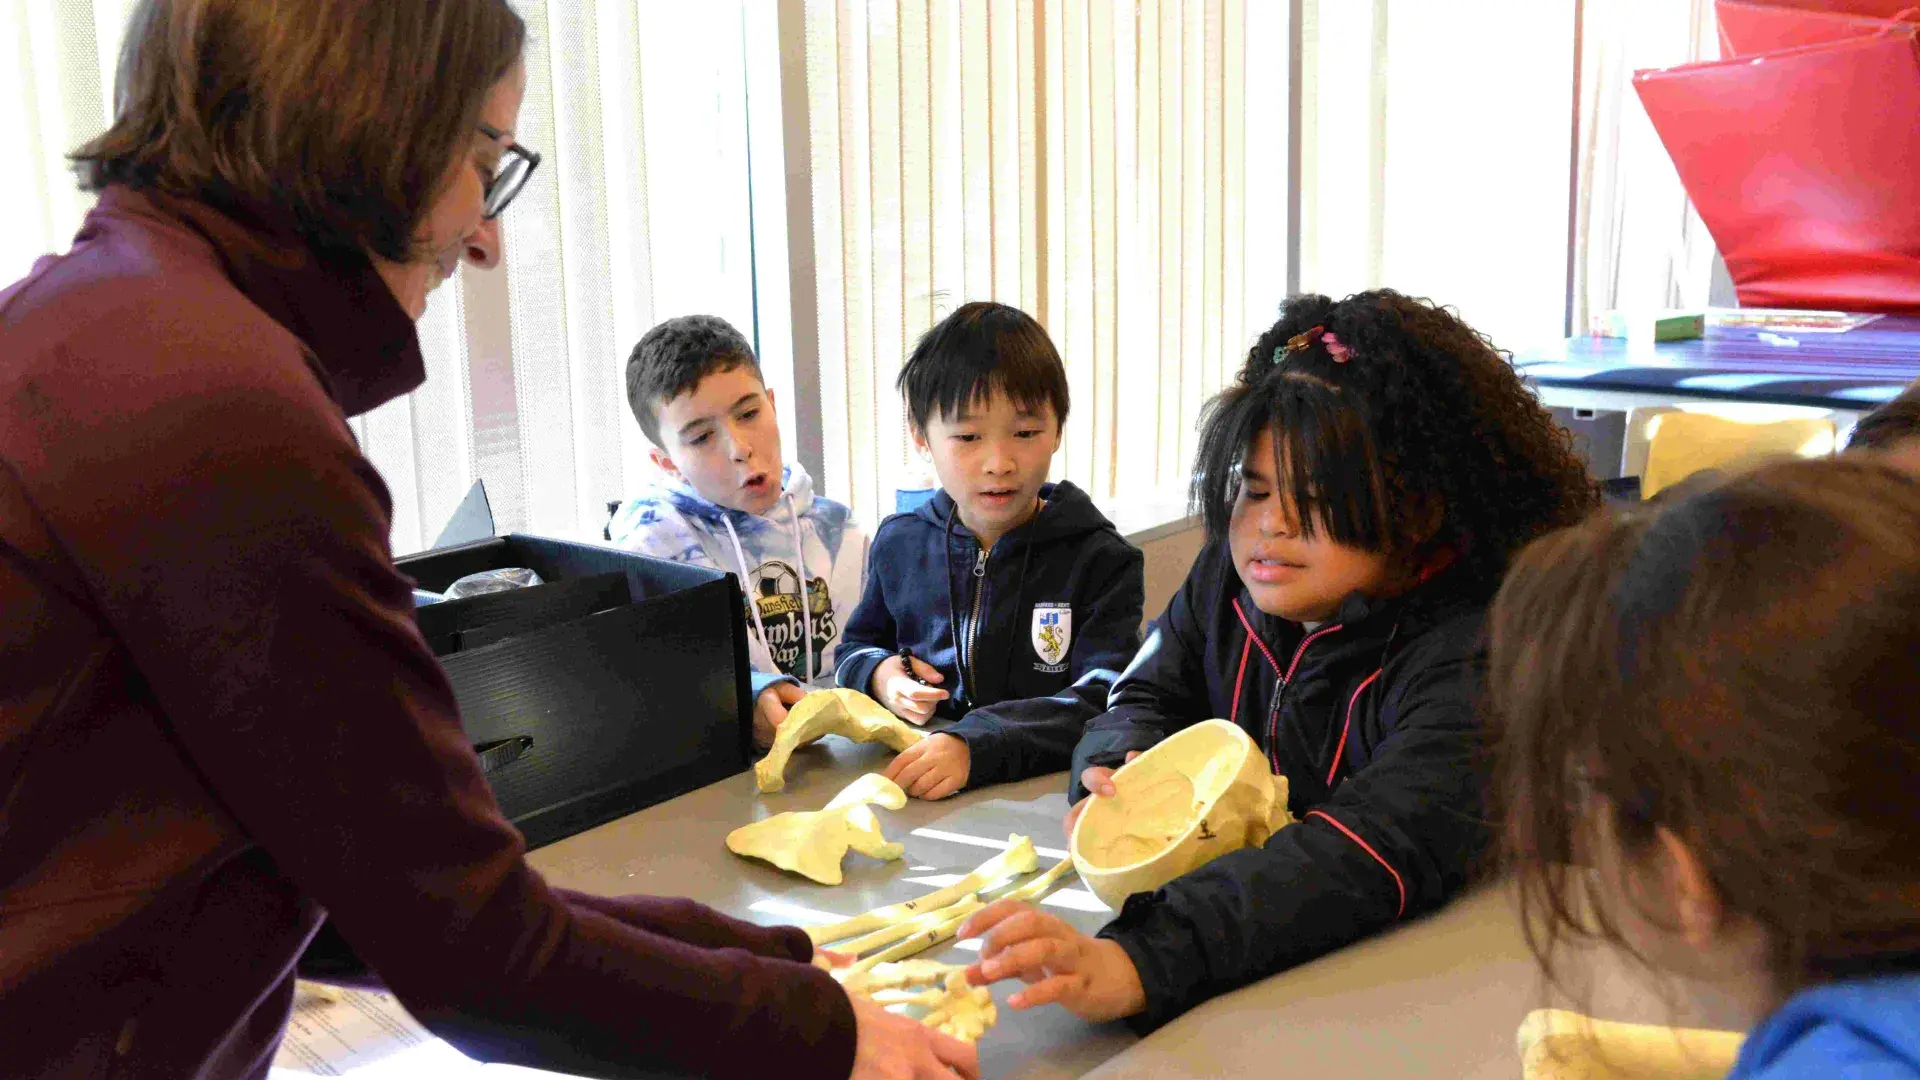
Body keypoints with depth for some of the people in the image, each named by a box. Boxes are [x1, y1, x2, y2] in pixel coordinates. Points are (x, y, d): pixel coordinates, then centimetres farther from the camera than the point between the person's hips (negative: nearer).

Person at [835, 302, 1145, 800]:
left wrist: (975, 746, -31)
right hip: (911, 797, 3)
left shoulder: (1101, 561, -3)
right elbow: (857, 646, 25)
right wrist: (879, 675, 0)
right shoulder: (900, 544, 9)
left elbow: (1105, 702, -16)